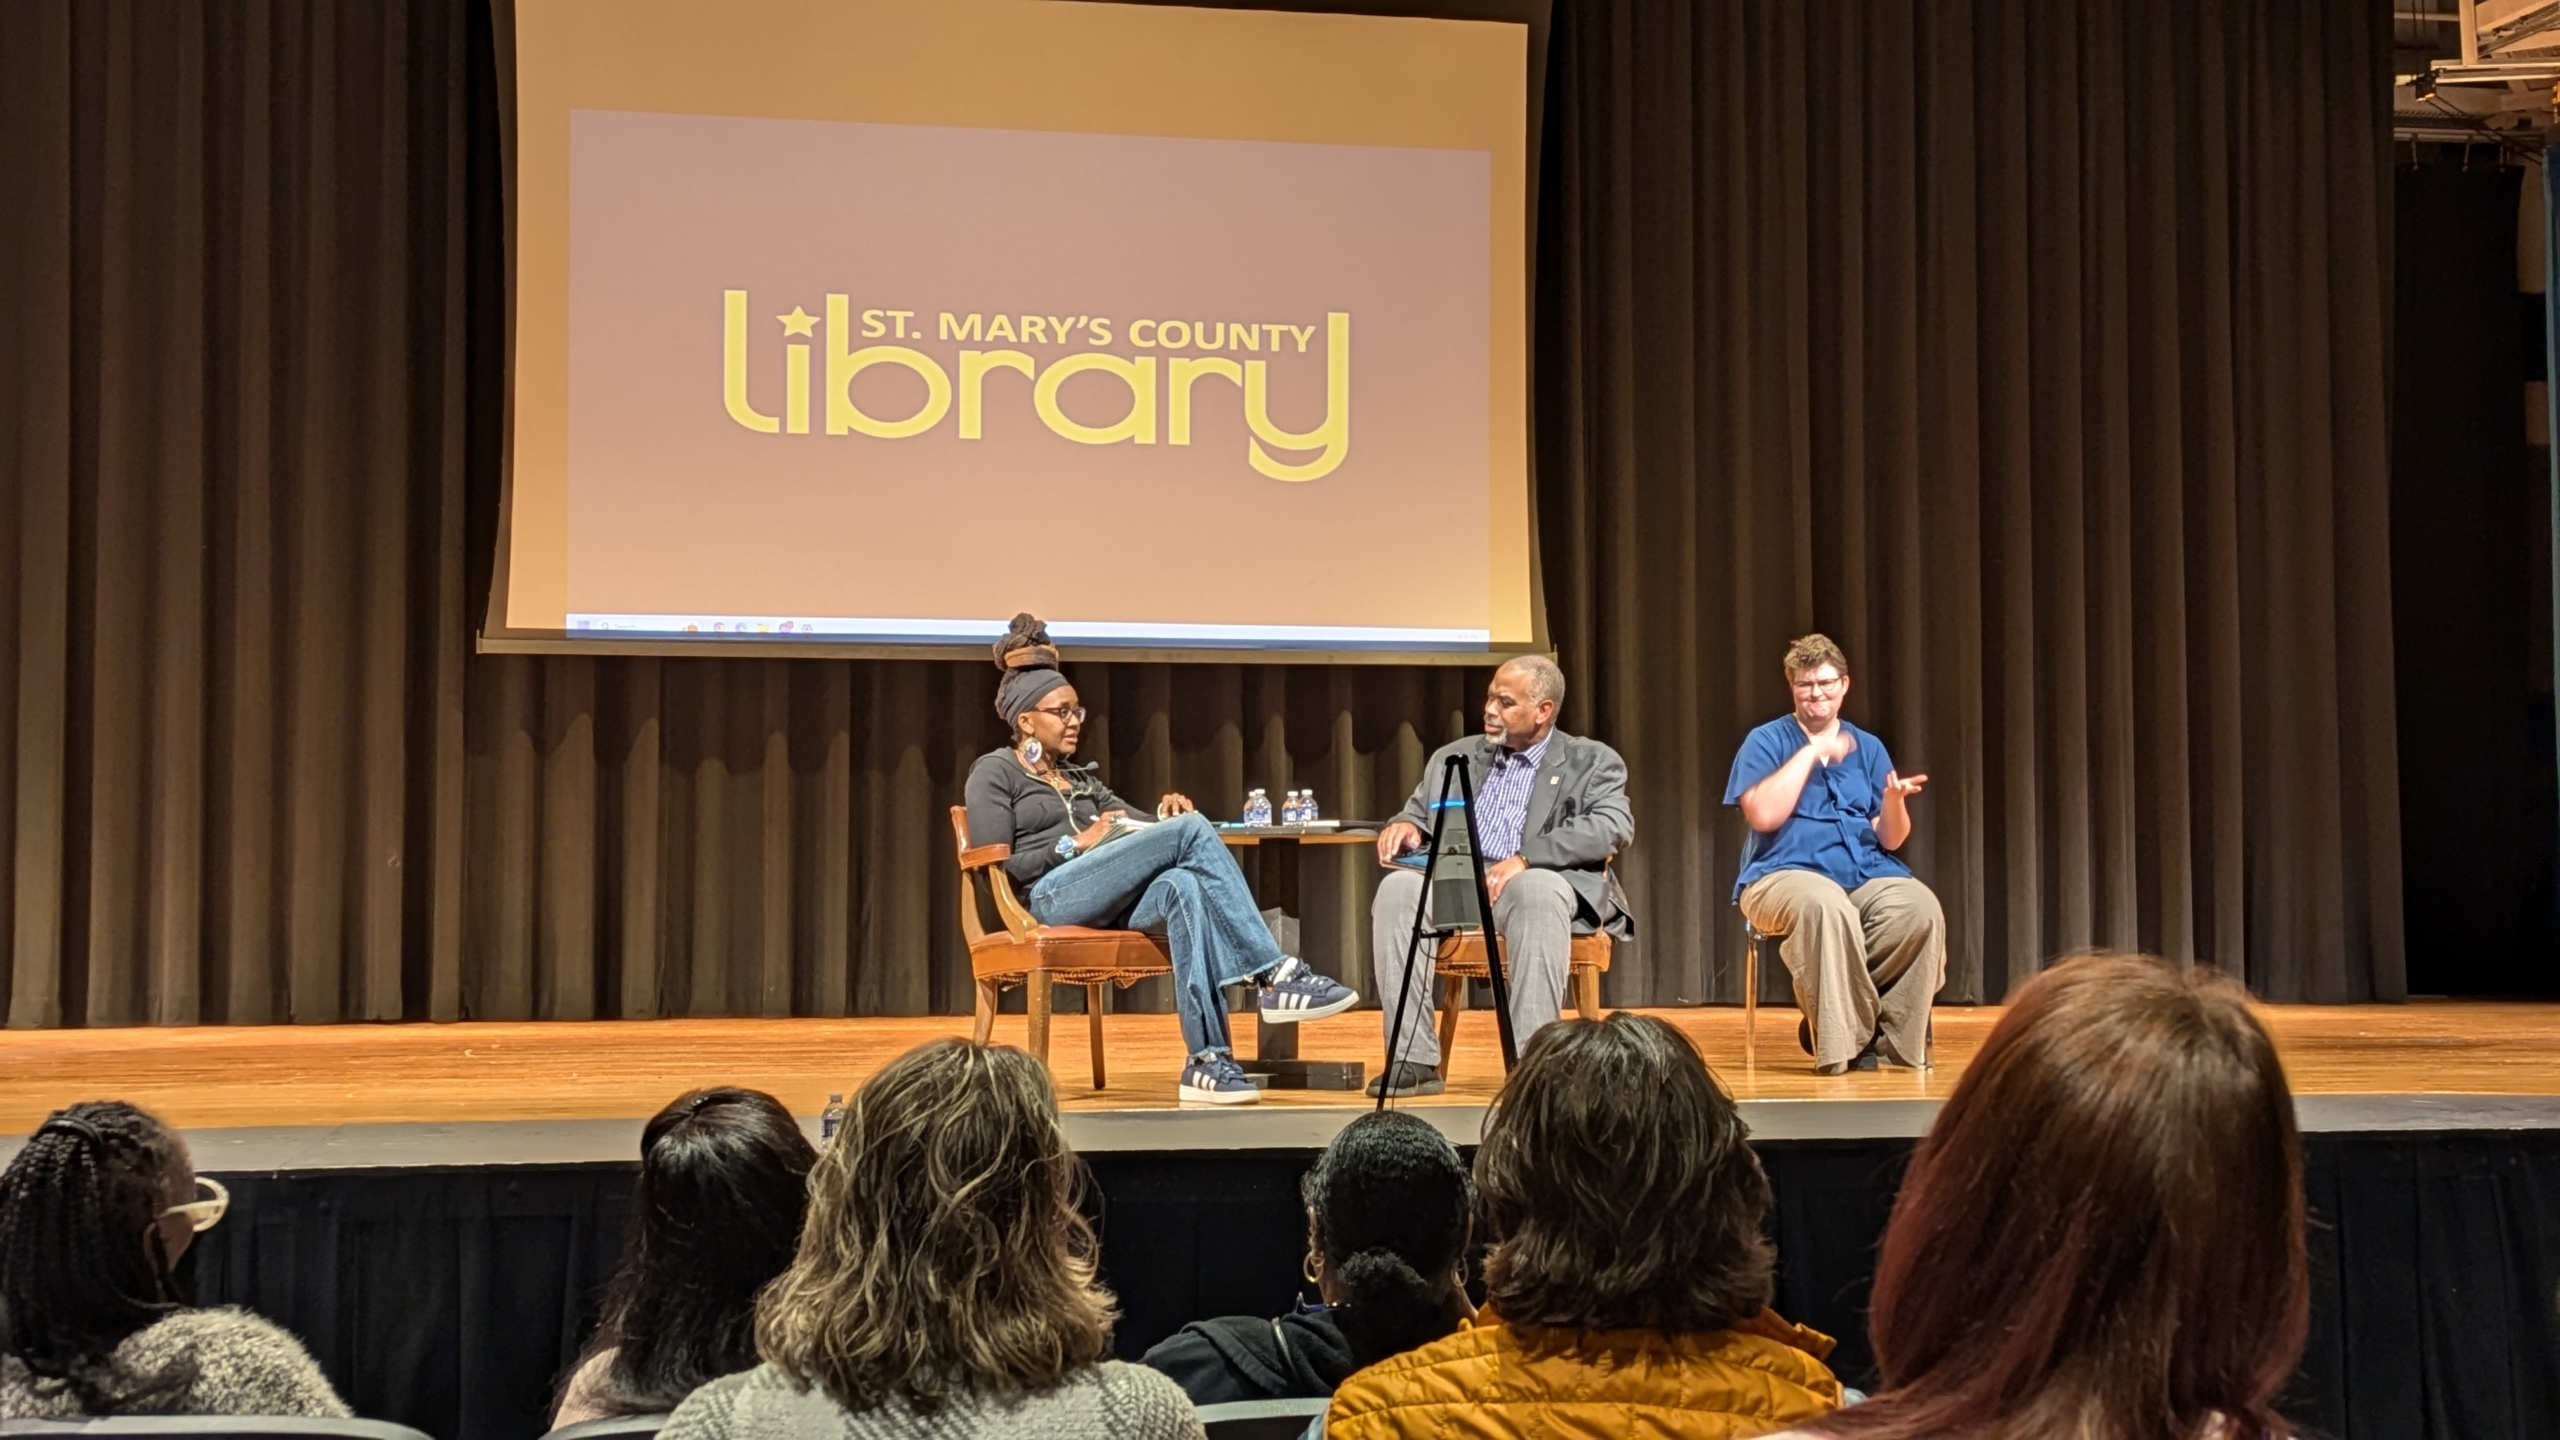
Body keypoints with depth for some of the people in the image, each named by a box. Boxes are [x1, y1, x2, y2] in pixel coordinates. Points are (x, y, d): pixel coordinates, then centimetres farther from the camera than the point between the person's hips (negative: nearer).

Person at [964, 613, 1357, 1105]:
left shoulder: (1080, 778, 31)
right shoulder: (994, 772, 9)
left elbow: (1138, 831, 21)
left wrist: (1166, 817, -2)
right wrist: (1077, 844, -10)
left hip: (1108, 903, 6)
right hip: (1050, 897, -6)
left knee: (1184, 888, -33)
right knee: (1191, 829, -24)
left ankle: (1208, 1060, -42)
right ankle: (1277, 975, -29)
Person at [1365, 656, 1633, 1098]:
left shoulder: (1592, 761, 10)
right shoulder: (1453, 757, 24)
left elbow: (1615, 827, -7)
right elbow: (1419, 815, 27)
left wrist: (1526, 859, -20)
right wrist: (1405, 826, -1)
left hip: (1538, 883, -3)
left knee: (1537, 889, -39)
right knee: (1399, 887, -29)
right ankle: (1413, 1059, -30)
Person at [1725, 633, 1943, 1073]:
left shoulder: (1868, 748, 16)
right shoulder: (1766, 741, 5)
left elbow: (1889, 839, 9)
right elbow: (1762, 816, -13)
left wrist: (1894, 801, -13)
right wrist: (1812, 752, -11)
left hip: (1866, 874, 4)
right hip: (1786, 874, -4)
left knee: (1922, 909, -29)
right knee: (1825, 904, -40)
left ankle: (1891, 1038, -16)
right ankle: (1843, 1042, -28)